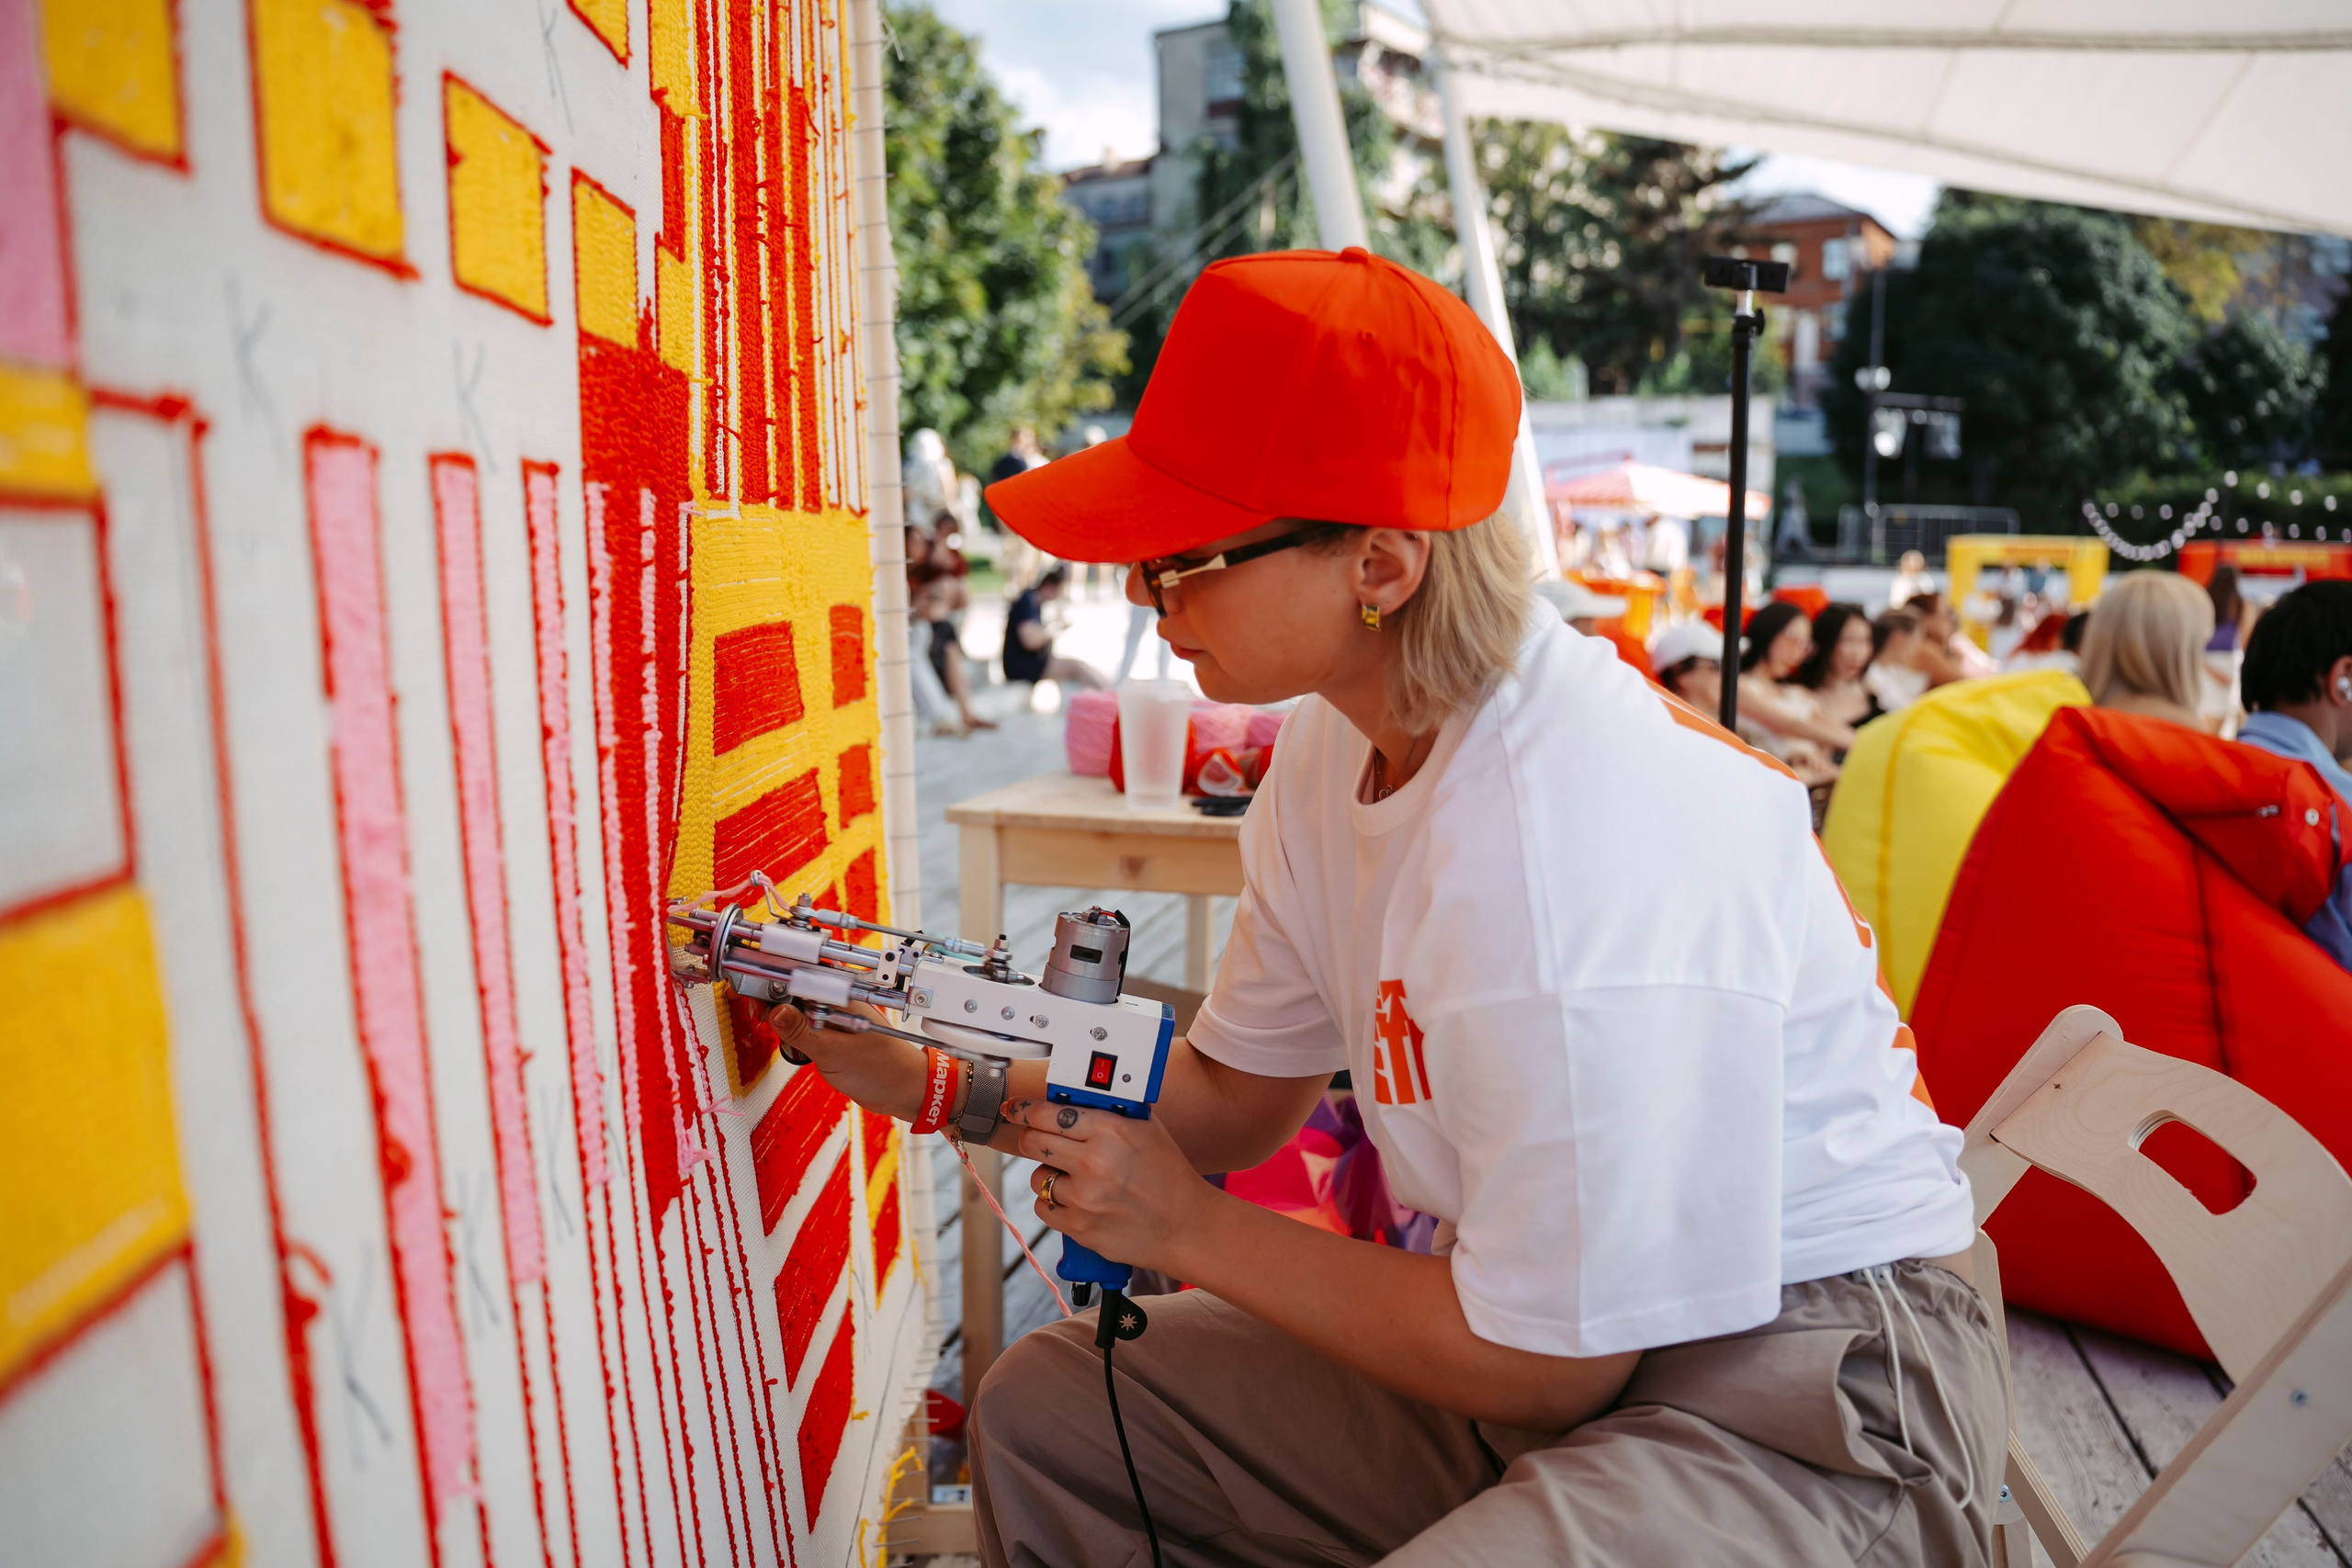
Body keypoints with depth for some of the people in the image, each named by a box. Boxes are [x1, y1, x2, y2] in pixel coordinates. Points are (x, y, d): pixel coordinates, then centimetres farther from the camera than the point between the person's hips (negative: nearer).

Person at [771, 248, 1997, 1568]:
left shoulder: (1571, 863, -32)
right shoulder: (1340, 742, -3)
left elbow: (1554, 1362, -21)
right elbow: (1231, 1100, 7)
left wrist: (1190, 1230, -13)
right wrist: (921, 1075, -3)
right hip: (1559, 1322, 8)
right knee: (1044, 1410, 7)